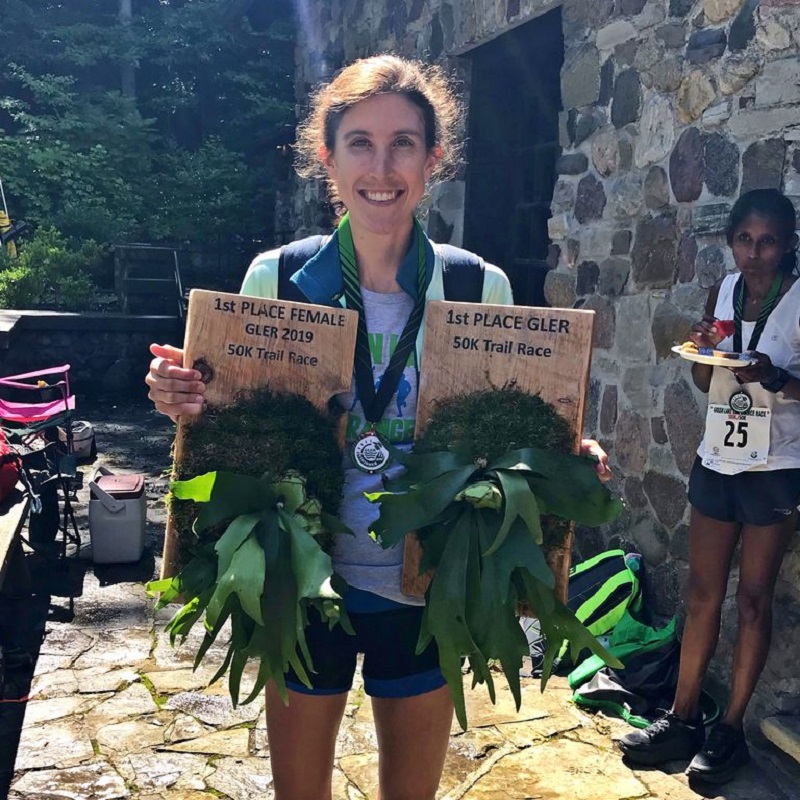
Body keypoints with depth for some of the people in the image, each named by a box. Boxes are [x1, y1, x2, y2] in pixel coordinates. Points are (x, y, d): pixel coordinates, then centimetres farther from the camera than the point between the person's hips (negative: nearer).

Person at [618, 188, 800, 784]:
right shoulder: (725, 291, 5)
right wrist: (705, 348, -8)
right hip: (717, 460, 5)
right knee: (703, 593, 10)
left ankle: (731, 730, 16)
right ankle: (683, 718, 20)